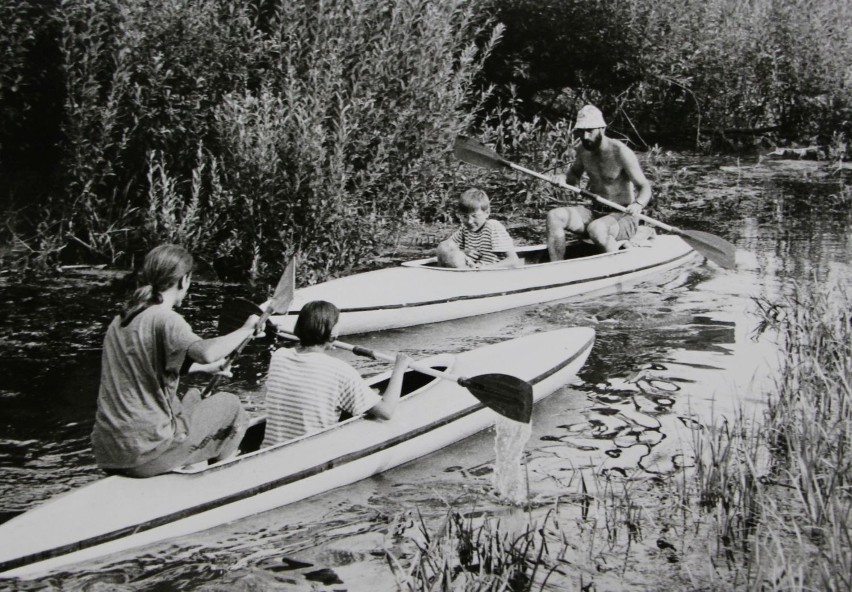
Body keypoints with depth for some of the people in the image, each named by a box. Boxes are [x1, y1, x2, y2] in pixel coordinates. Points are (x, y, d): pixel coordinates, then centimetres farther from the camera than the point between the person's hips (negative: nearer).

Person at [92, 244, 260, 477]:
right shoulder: (164, 319, -15)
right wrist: (245, 329, -15)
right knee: (230, 405, 12)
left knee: (193, 396, 32)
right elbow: (208, 352, -33)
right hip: (146, 457, -8)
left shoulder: (120, 320, 11)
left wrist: (201, 367, 37)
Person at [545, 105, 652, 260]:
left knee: (596, 229, -38)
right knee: (554, 216, -15)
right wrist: (563, 178, -3)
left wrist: (638, 204, -37)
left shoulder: (621, 152, -17)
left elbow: (645, 188, -14)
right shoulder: (583, 150, 3)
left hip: (622, 217, -7)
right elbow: (574, 175, 22)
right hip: (595, 213, 7)